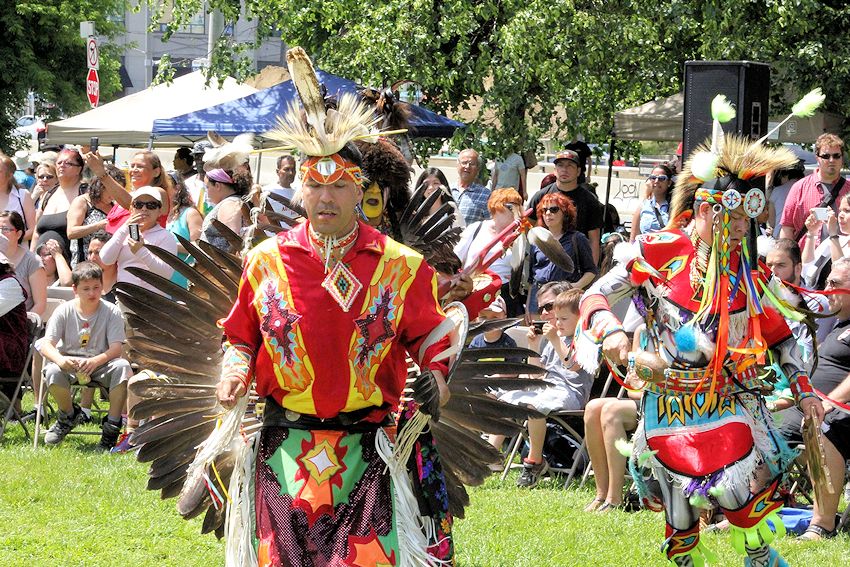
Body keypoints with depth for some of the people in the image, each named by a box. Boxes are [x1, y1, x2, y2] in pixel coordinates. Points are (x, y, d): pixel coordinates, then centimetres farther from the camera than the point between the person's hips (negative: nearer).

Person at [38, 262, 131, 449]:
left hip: (100, 363, 0)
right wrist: (60, 359, -36)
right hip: (69, 364, 0)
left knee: (122, 367, -33)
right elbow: (46, 345, -12)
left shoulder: (111, 312, -6)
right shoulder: (64, 311, -4)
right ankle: (69, 414, -1)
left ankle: (112, 425, -20)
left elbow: (116, 348, -15)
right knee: (52, 371, -34)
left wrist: (95, 361, -37)